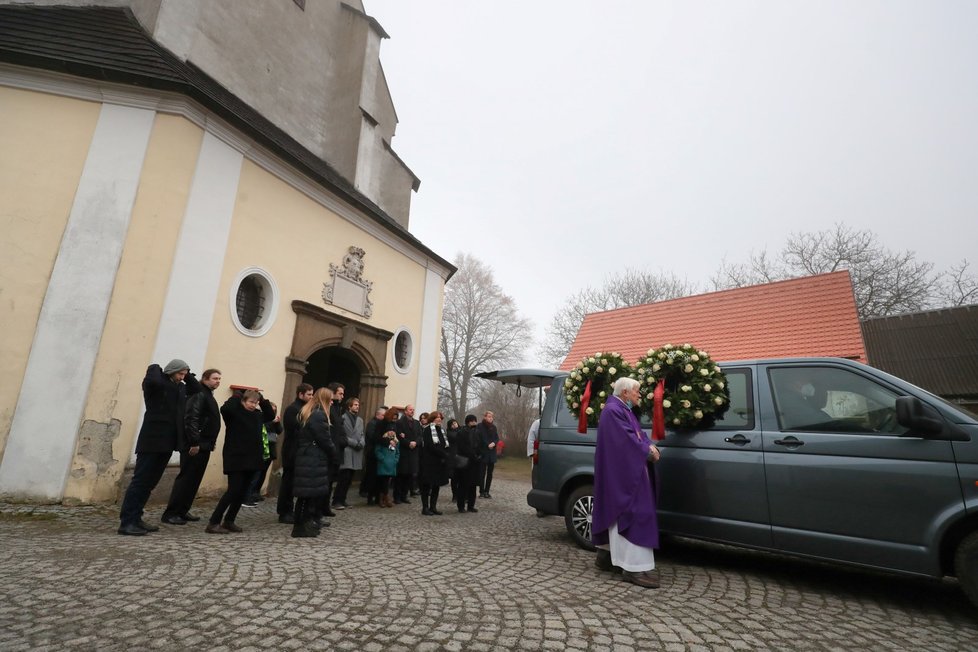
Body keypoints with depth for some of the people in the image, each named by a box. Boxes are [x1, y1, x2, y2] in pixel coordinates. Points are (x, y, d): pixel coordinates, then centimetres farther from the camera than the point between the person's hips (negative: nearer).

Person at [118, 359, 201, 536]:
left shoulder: (180, 387, 14)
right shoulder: (156, 383, -8)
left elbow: (197, 389, 24)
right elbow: (152, 381, -30)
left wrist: (187, 375, 12)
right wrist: (155, 368, -10)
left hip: (168, 441, 8)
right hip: (153, 439, -8)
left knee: (150, 482, 12)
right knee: (140, 480, -4)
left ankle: (136, 519, 19)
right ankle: (126, 522, 1)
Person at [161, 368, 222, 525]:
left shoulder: (208, 396, 19)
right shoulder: (199, 394, -11)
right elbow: (191, 419, -21)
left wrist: (211, 442, 17)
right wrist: (194, 442, -24)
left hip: (204, 445, 10)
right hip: (195, 445, -10)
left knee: (194, 480, 11)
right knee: (186, 478, -7)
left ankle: (182, 511, 18)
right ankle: (170, 513, -1)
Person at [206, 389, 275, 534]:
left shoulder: (257, 415, 11)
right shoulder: (234, 412, -8)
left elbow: (271, 415, 21)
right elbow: (224, 408, -28)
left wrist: (263, 400, 9)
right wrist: (240, 396, -16)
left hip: (251, 459, 7)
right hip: (235, 459, -7)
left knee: (243, 492, 10)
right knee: (234, 490, -9)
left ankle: (228, 521, 21)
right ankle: (213, 523, 1)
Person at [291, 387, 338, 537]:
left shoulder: (306, 412, 15)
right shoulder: (319, 415, -16)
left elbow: (301, 436, 16)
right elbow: (326, 440, -15)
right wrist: (334, 457, -3)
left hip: (305, 457, 10)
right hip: (314, 460, -10)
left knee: (307, 493, 14)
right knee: (309, 492, -3)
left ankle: (307, 522, 21)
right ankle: (301, 526, 2)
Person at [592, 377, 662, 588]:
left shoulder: (625, 410, 17)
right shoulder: (612, 411, -16)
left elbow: (638, 434, 14)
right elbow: (626, 439, -21)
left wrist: (650, 446, -5)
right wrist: (648, 451, -12)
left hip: (630, 472, 11)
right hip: (622, 472, -11)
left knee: (617, 514, 15)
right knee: (630, 515, -10)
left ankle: (606, 554, 25)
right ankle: (635, 567, -7)